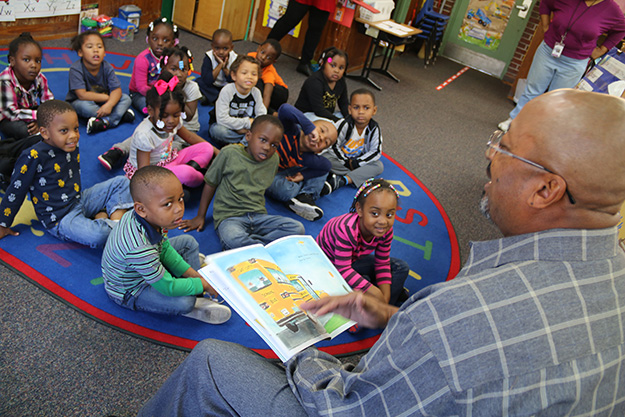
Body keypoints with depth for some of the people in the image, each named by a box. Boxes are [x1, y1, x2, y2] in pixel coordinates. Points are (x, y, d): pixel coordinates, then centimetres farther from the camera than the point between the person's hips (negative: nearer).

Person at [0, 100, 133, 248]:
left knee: (121, 182, 4)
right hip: (59, 219, -7)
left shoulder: (71, 146, -1)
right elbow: (16, 191, -9)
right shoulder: (33, 157, -20)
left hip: (80, 200, 8)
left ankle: (116, 219, -12)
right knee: (98, 236, -34)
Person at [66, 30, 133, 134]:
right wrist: (106, 97, -23)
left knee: (126, 99, -14)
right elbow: (82, 95, -29)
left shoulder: (107, 67, -12)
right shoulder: (76, 69, -22)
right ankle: (121, 114, -23)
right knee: (84, 105, -38)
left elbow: (117, 90, -19)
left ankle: (105, 121, -33)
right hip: (77, 102, -4)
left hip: (102, 102, 4)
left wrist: (109, 104, -39)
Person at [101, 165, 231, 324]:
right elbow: (168, 287, -32)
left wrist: (194, 274, -6)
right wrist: (203, 284, -20)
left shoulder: (153, 217, -20)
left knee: (188, 242, 11)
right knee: (184, 302, -28)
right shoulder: (139, 248, -44)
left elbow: (165, 249, -2)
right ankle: (193, 306, 9)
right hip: (129, 291, -8)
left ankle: (197, 296, 9)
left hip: (147, 265, 9)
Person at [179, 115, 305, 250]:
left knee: (298, 228, -19)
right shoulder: (230, 153, -4)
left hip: (258, 215, 5)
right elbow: (210, 184, 6)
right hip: (229, 216, -4)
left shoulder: (274, 160, 8)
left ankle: (247, 245, -23)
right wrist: (200, 217, 10)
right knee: (232, 239, -40)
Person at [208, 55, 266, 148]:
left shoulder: (256, 92, -8)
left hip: (246, 127, 4)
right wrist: (247, 122, -26)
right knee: (218, 131, -38)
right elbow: (222, 119, -29)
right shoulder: (227, 91, -22)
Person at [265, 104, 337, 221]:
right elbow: (285, 109, -45)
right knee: (287, 191, -37)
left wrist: (304, 175, -15)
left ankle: (306, 196, -16)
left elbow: (327, 166, -8)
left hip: (281, 173, 6)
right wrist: (310, 128, -49)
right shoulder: (292, 131, -27)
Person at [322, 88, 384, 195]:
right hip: (339, 157, -3)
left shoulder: (374, 128, -13)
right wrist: (347, 162, -18)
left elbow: (376, 151, -10)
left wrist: (356, 163, -19)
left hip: (359, 160, 3)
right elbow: (334, 146, -17)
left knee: (379, 166, -22)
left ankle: (341, 180, -33)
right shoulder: (344, 124, -22)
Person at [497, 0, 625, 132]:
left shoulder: (613, 11, -11)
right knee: (532, 90, 11)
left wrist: (601, 50, 4)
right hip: (547, 51, 1)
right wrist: (546, 27, 1)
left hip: (573, 64, -1)